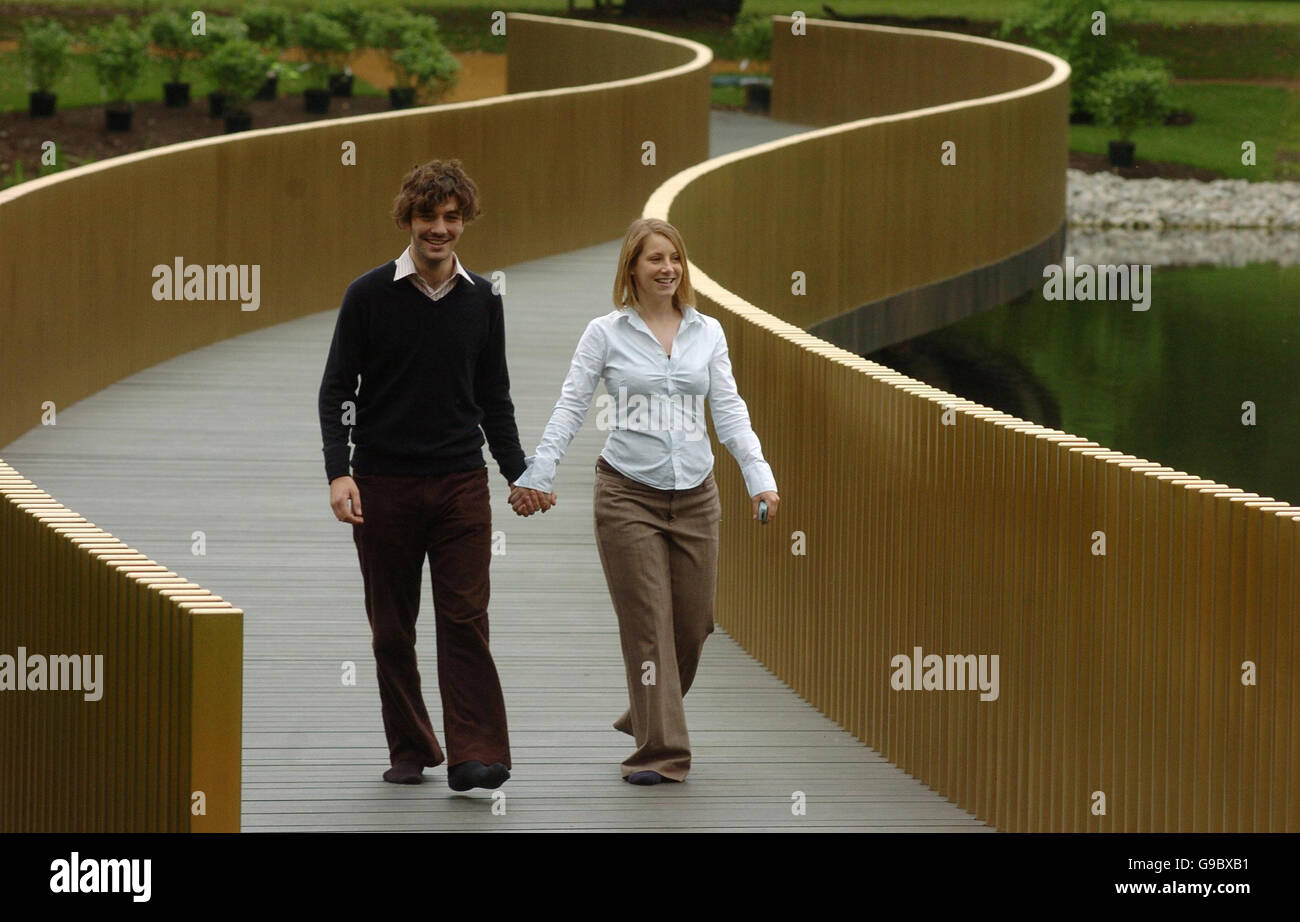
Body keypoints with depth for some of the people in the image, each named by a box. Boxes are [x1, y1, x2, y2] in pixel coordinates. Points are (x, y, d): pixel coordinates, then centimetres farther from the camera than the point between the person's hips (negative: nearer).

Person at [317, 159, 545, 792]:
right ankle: (410, 751, 15)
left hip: (460, 482, 1)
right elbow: (336, 390, -1)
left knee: (465, 619, -8)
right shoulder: (369, 295, -2)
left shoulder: (482, 301, 7)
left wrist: (517, 473, 9)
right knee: (392, 627, 5)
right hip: (383, 484, -1)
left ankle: (474, 755, -13)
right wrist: (338, 472, -12)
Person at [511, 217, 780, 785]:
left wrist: (759, 478, -7)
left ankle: (648, 715, 32)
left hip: (694, 496, 3)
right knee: (648, 624, -5)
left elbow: (729, 412, 5)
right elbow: (570, 409, -3)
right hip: (627, 496, -3)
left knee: (692, 623, 7)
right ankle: (661, 751, -2)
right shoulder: (605, 334, -1)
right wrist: (536, 476, -12)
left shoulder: (707, 333, 8)